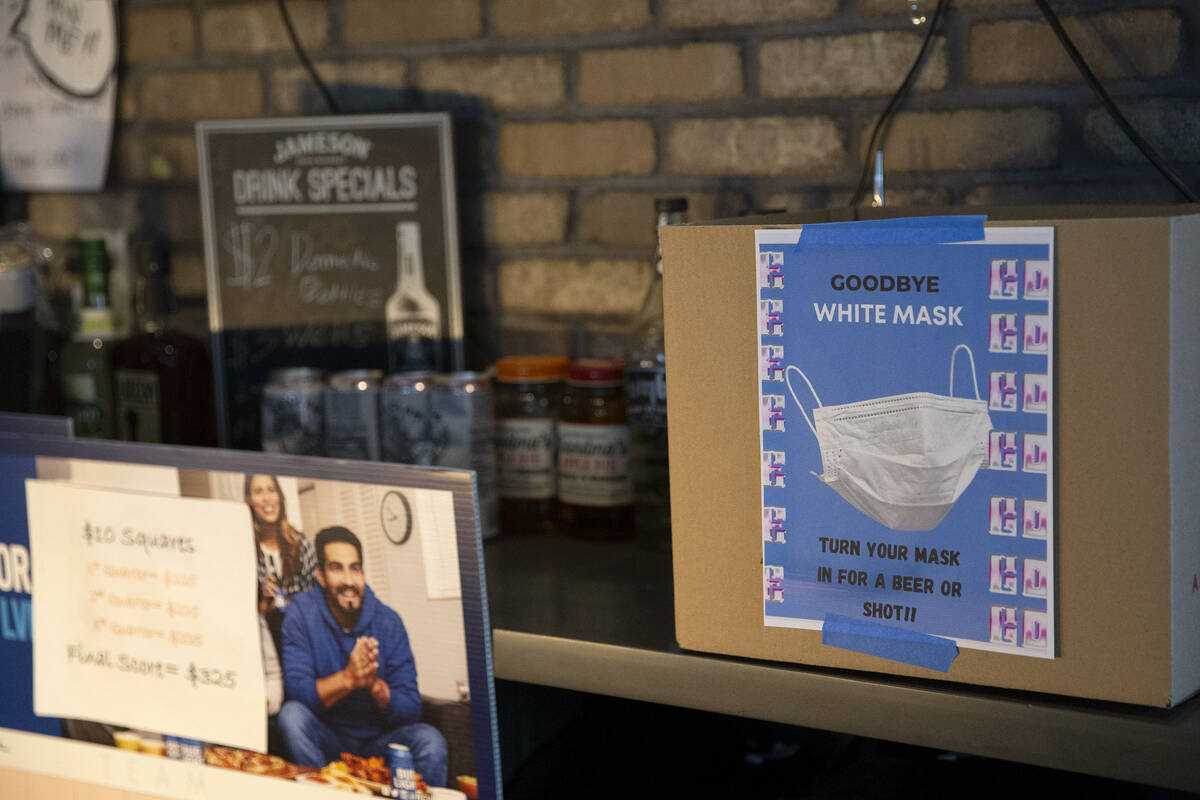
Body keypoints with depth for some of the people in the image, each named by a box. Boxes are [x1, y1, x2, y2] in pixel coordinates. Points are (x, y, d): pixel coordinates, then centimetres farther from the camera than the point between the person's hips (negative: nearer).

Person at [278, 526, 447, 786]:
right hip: (326, 741, 0)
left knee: (429, 740, -26)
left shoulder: (388, 622, -7)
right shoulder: (302, 612, -9)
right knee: (292, 714, -29)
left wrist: (375, 684, -29)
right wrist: (347, 678, -33)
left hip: (379, 742, 0)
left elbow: (411, 709, -10)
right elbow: (296, 689, -19)